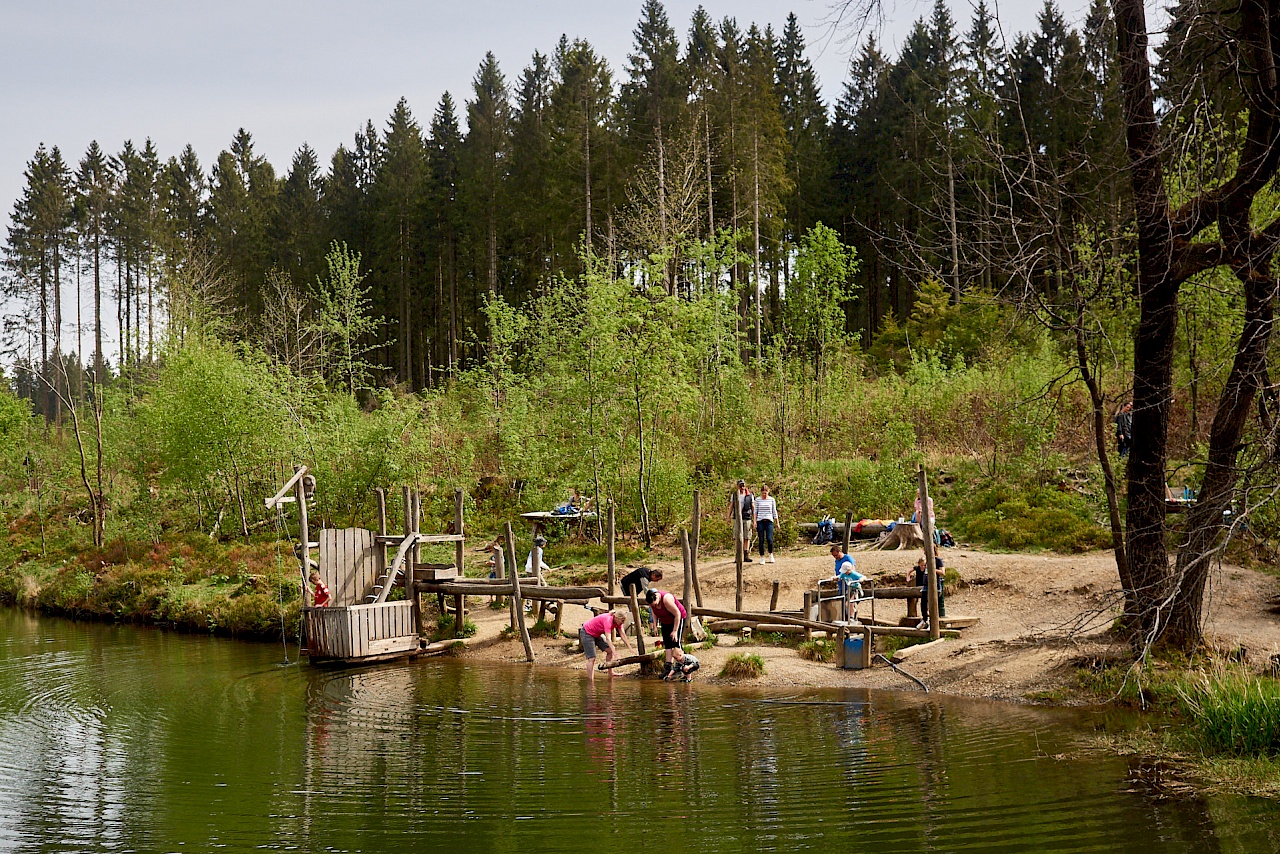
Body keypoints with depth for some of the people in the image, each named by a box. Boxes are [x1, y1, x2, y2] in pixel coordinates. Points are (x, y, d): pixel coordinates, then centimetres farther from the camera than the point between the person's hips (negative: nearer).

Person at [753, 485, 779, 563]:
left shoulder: (772, 500, 6)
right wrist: (755, 521, -3)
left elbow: (774, 511, 11)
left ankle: (771, 555, 10)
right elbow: (755, 511, 7)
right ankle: (762, 558, 7)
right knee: (761, 540, -2)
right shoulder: (758, 500, 5)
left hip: (769, 521, 0)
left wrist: (777, 522, 10)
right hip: (760, 521, 0)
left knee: (769, 539, -14)